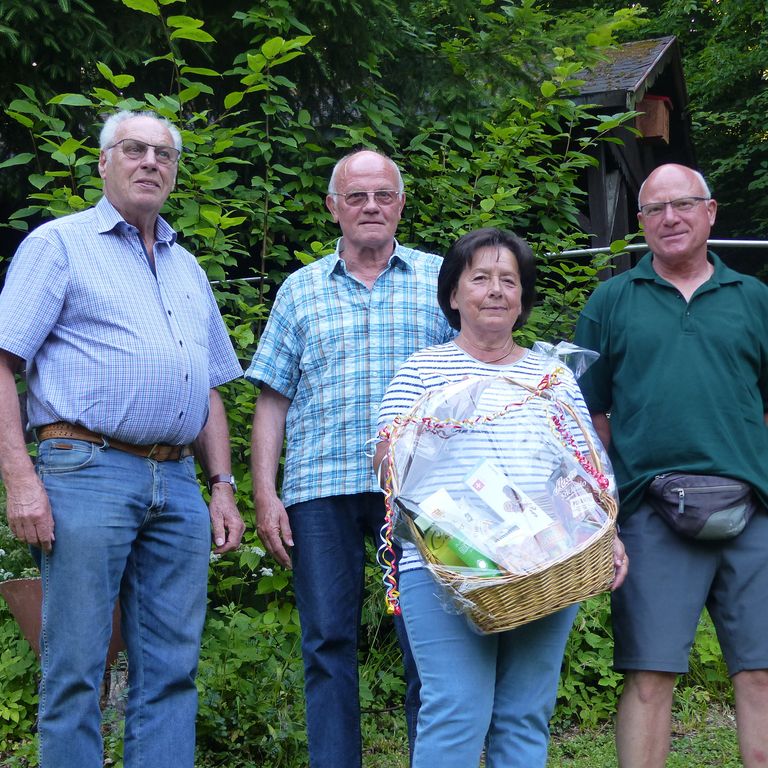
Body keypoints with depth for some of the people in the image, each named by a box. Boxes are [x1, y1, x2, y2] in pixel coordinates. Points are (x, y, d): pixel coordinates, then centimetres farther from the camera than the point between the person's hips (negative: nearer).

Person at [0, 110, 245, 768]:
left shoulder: (188, 269, 22)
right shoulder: (59, 244, 5)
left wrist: (223, 486, 13)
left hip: (179, 485, 6)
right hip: (87, 472, -5)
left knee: (171, 668, 6)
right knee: (75, 670, -2)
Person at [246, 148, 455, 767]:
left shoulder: (441, 278, 10)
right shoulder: (301, 290, 14)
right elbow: (273, 398, 11)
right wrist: (265, 495, 1)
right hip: (320, 488, 2)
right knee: (328, 643, 4)